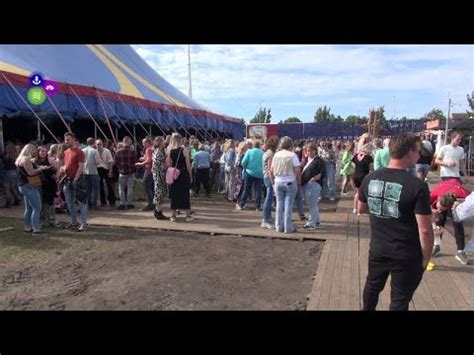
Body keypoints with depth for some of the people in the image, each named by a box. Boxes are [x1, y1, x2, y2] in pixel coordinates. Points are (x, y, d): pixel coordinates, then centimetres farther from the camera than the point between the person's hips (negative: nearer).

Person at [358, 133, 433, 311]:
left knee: (373, 285, 28)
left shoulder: (370, 178, -6)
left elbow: (361, 209, 10)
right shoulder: (417, 186, -21)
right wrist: (426, 258, -6)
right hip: (406, 255, -4)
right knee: (400, 300, 14)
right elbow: (425, 230, -19)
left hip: (377, 249, 5)